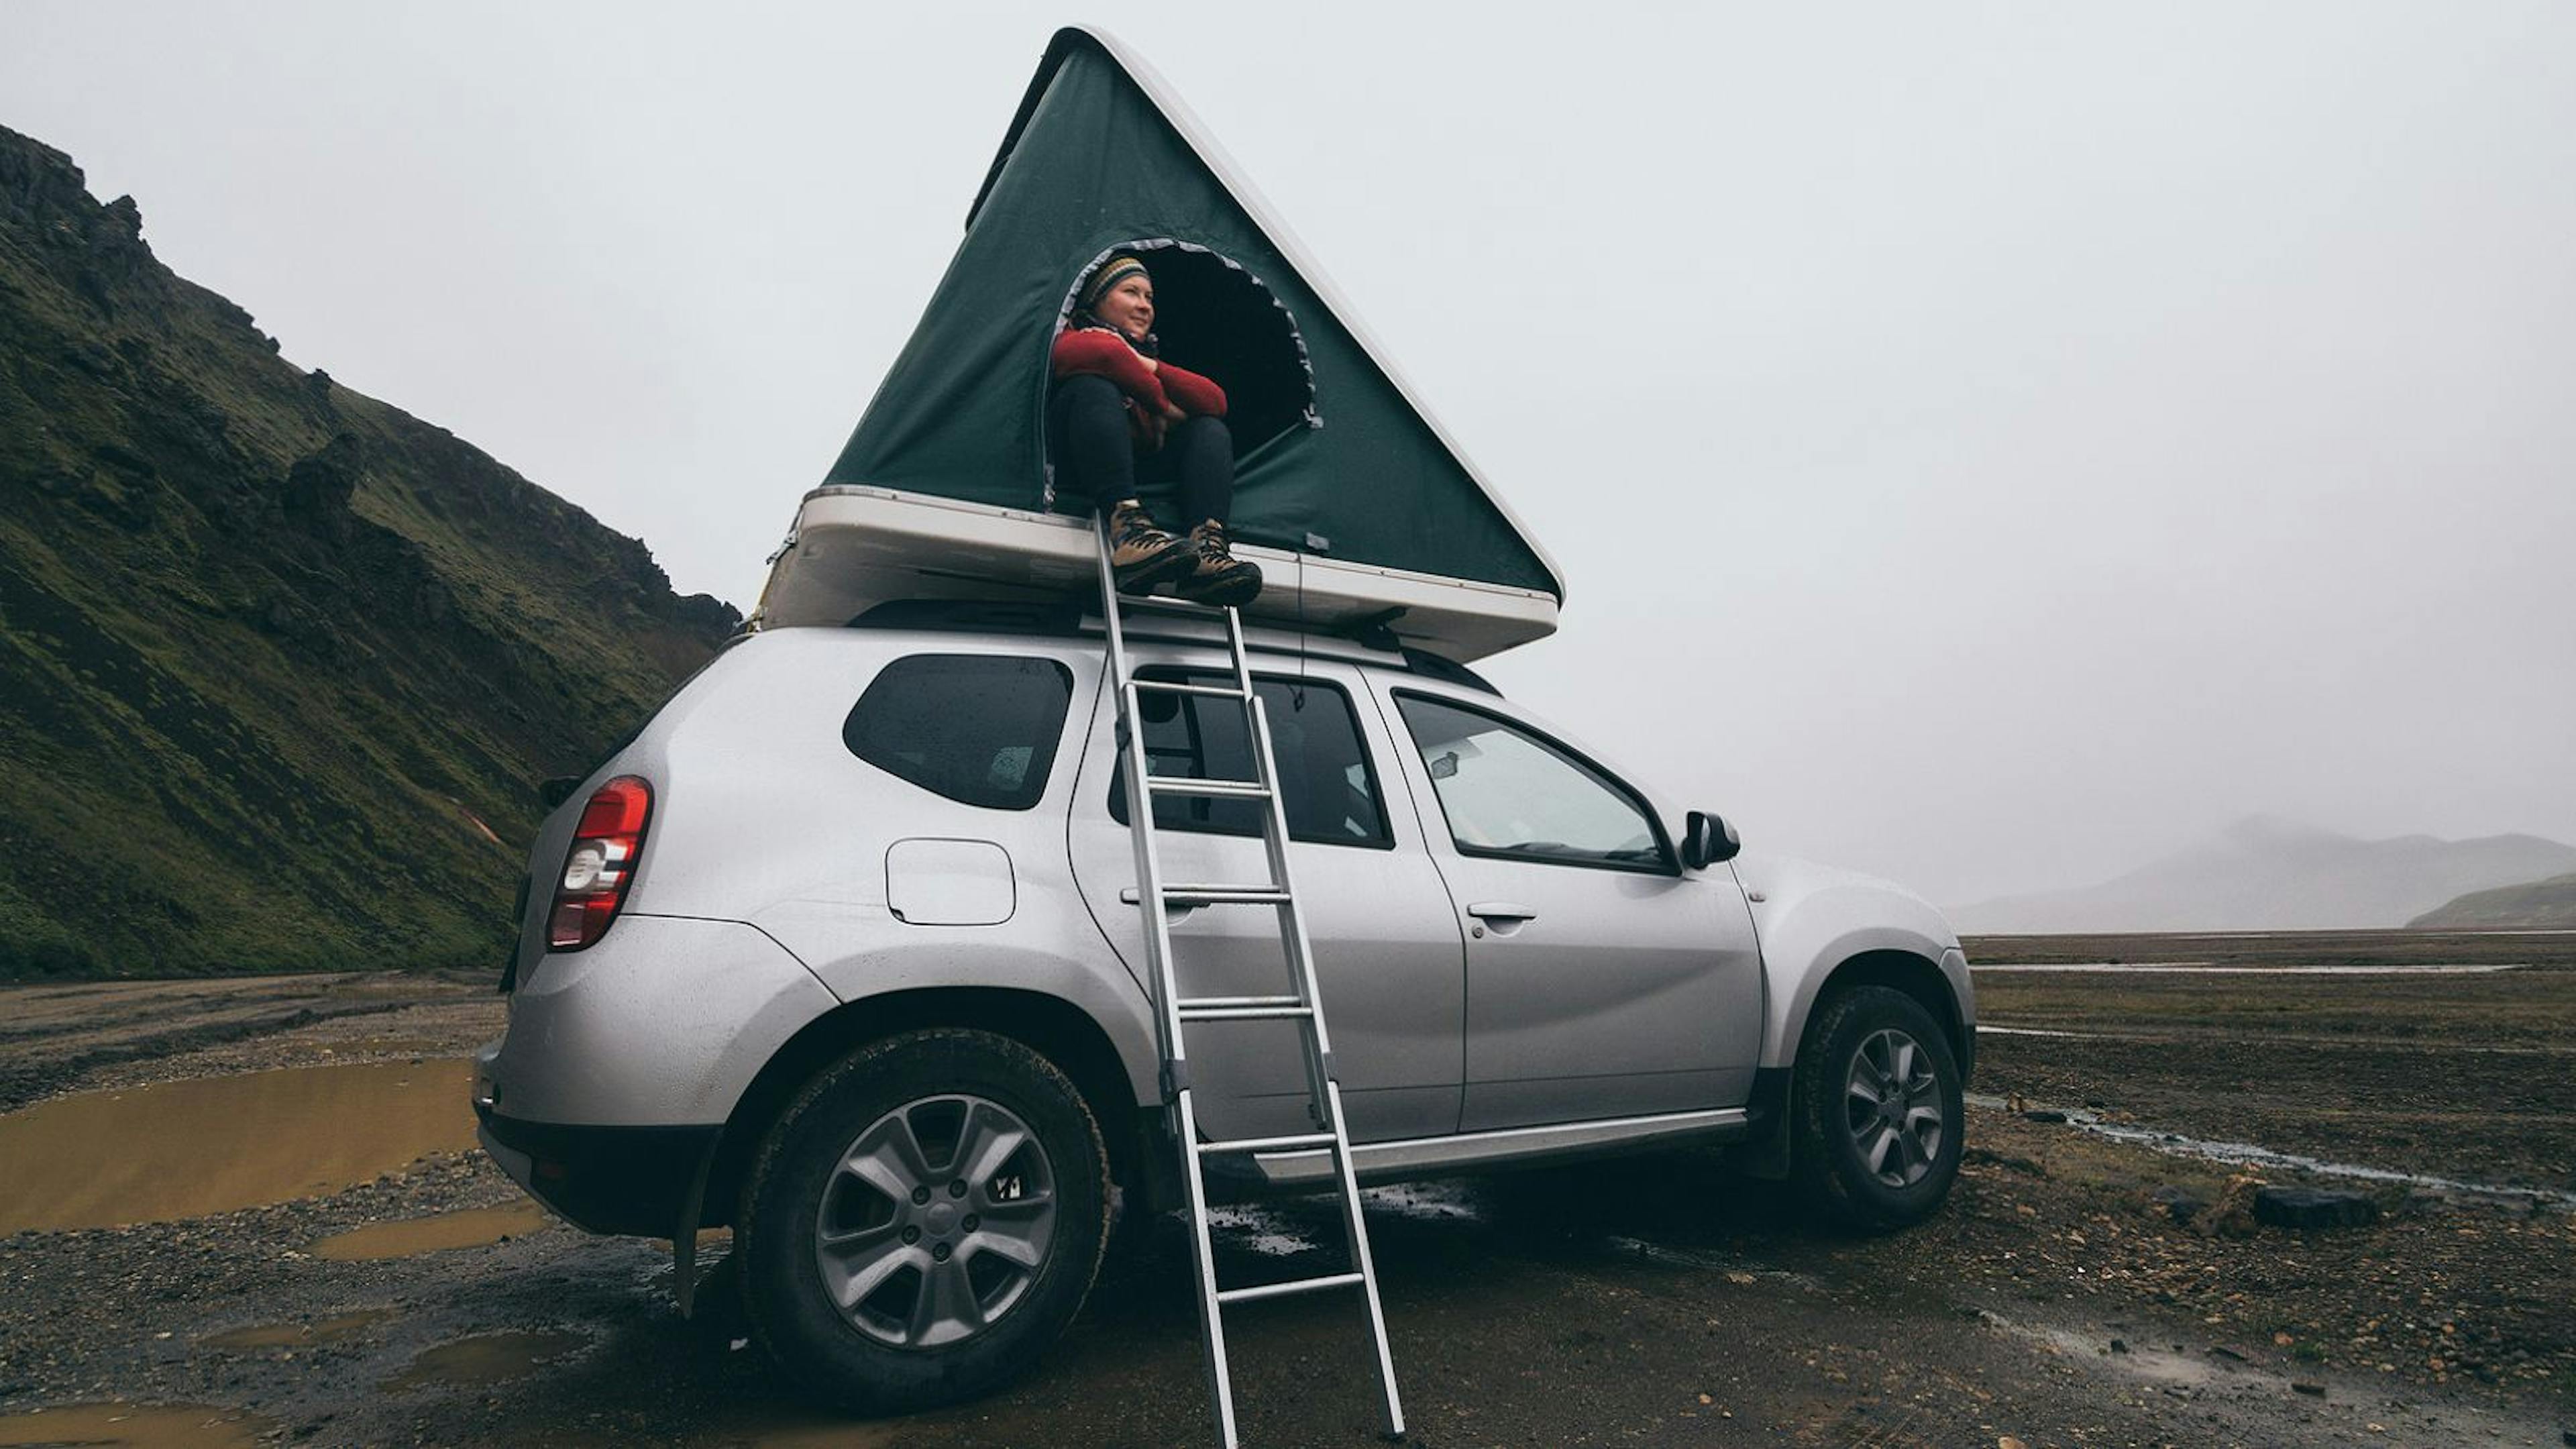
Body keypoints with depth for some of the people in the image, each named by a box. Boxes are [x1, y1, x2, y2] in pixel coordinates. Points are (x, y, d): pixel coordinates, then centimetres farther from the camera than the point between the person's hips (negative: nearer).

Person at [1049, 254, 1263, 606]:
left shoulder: (1150, 352, 29)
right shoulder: (1074, 337, 12)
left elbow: (1216, 401, 8)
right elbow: (1105, 353, -17)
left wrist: (1151, 368, -2)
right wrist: (1162, 405, -6)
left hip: (1139, 471, 5)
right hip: (1078, 471, -5)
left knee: (1210, 428, -8)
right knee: (1094, 387, -26)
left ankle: (1207, 545, -38)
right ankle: (1128, 529, -50)